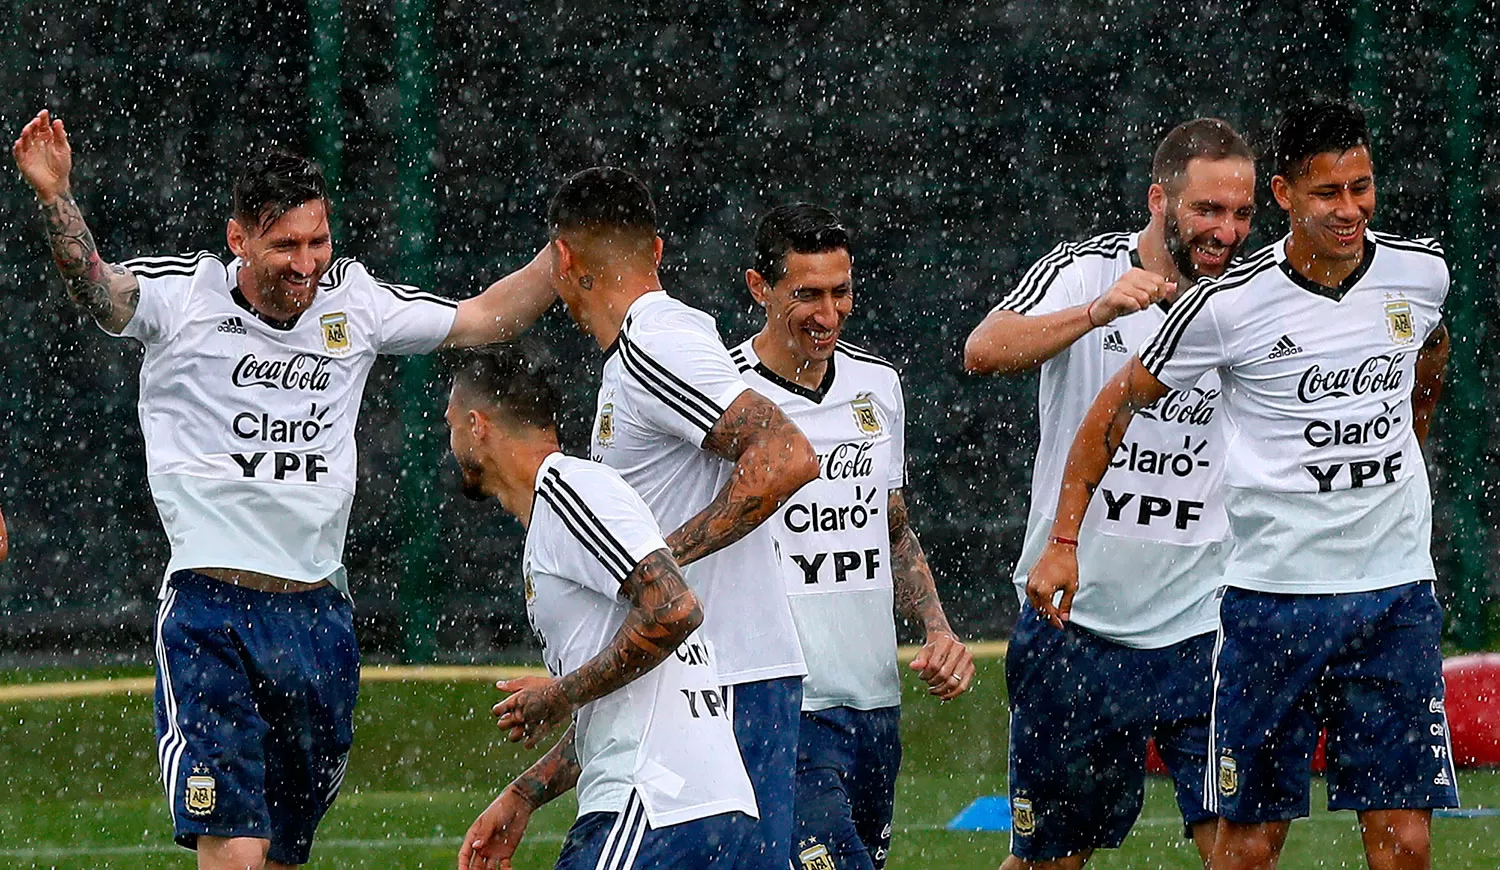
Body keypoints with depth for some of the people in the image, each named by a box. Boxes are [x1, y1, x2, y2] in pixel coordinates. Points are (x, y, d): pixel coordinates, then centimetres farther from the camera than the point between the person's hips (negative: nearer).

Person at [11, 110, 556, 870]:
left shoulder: (352, 300, 10)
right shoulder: (184, 295, -3)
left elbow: (482, 319, 19)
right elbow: (95, 287, -20)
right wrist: (56, 198, -39)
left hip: (320, 613, 5)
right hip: (210, 613, -5)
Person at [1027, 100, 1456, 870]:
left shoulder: (1421, 273, 2)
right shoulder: (1230, 304, -9)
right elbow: (1119, 403, 3)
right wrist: (1064, 540, 0)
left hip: (1396, 597, 3)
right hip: (1273, 596, -3)